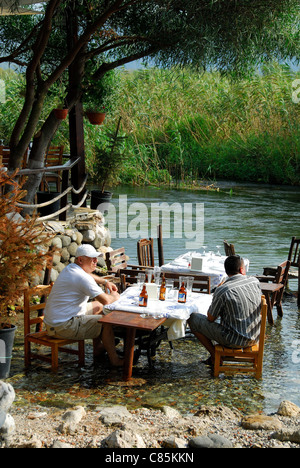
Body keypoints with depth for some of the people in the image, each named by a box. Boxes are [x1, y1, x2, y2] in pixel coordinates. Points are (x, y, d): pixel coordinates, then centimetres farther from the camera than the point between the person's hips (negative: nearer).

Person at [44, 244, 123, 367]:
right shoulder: (82, 277, -24)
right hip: (63, 326, -11)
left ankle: (98, 347, 33)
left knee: (98, 306, 24)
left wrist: (105, 281, 22)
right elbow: (105, 300, -24)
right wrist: (114, 296, -1)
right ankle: (114, 359, 7)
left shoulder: (70, 268, 9)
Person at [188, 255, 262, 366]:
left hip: (234, 341, -6)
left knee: (193, 319, 6)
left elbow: (210, 319, -8)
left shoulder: (222, 290, -20)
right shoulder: (255, 282, -3)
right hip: (255, 338, 6)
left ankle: (215, 357, 15)